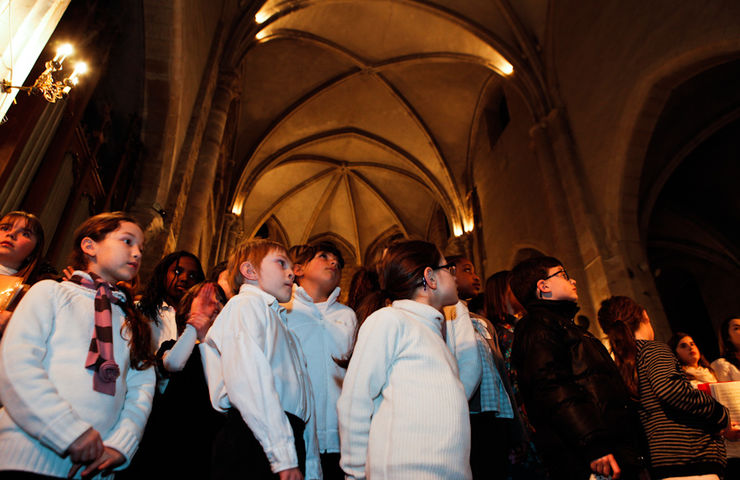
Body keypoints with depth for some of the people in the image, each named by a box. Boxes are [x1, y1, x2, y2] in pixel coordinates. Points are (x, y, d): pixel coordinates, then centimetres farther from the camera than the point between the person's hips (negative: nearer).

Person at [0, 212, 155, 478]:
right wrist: (71, 432, -18)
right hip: (28, 457, -3)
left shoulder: (132, 319, 16)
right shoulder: (50, 292, 5)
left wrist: (120, 444, -10)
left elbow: (142, 385, 6)